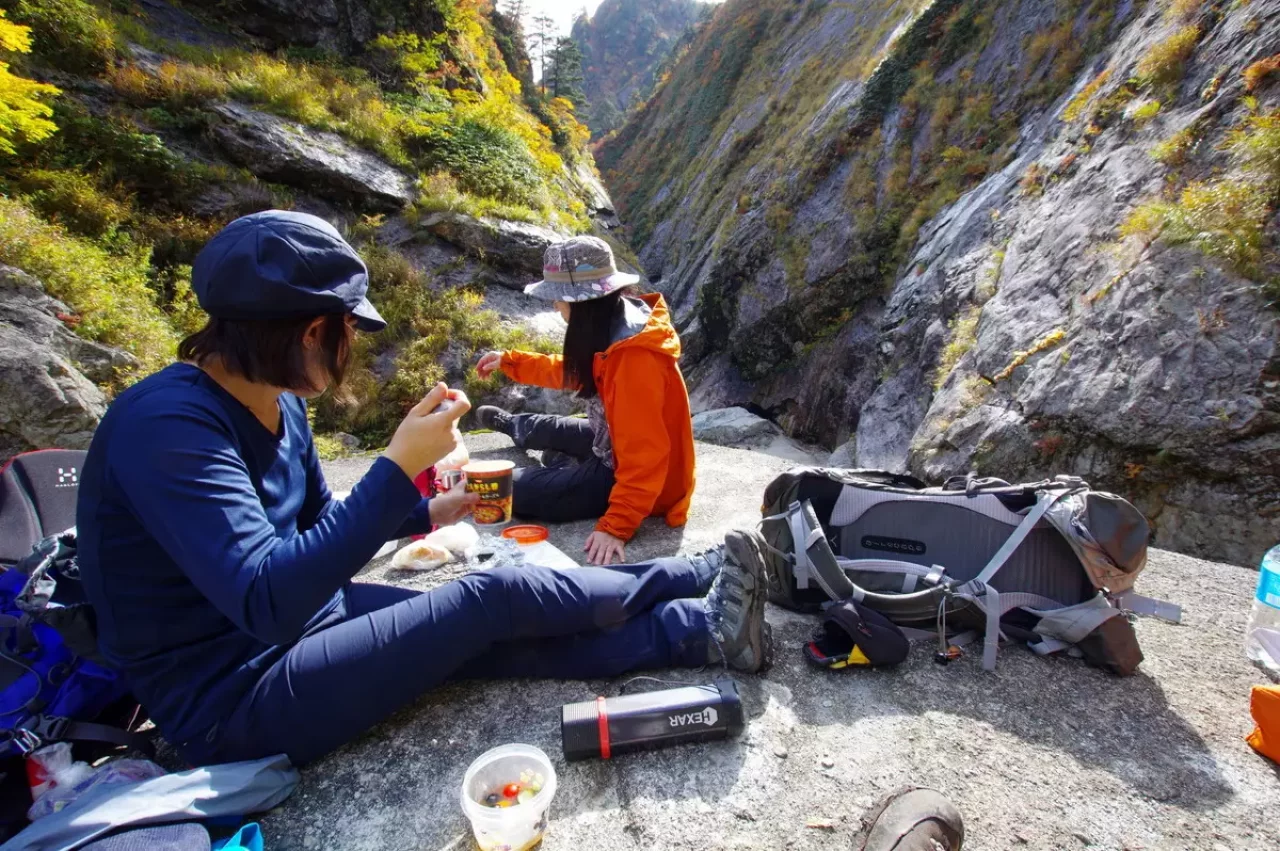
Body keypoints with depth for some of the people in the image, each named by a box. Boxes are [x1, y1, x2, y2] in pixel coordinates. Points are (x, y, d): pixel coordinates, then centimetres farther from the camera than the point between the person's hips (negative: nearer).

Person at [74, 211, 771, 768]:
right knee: (500, 597, -15)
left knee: (517, 638, -5)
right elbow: (269, 603, -34)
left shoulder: (275, 405, 1)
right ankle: (703, 578, 2)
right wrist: (399, 466, -36)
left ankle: (706, 629, 6)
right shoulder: (169, 425, -27)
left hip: (306, 612, 8)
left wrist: (427, 513, 11)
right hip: (230, 699, -8)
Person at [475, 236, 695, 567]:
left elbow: (644, 458, -34)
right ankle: (512, 424, 65)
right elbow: (574, 371, 16)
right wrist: (509, 362, 19)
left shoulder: (635, 358, -33)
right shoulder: (615, 328, -2)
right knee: (550, 431, 31)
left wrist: (616, 526, -35)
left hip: (639, 476, -9)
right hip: (616, 449, 9)